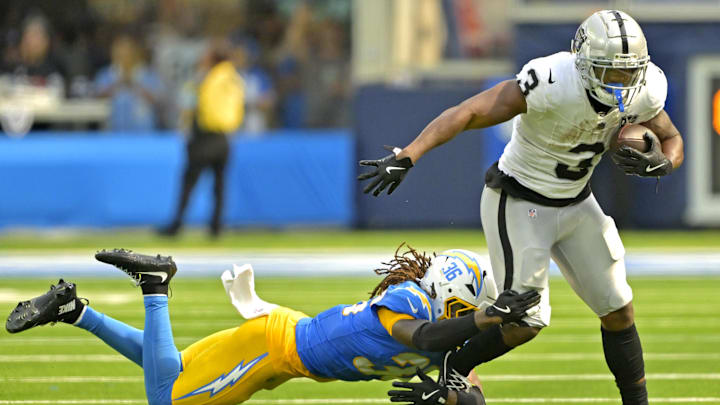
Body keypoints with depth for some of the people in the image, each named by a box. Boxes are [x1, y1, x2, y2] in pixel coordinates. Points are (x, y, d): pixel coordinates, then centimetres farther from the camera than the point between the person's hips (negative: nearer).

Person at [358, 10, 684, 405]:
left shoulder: (642, 91, -13)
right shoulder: (553, 83, -32)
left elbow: (672, 142, 6)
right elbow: (468, 113, -35)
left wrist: (659, 163, -19)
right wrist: (406, 156, -45)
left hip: (575, 205, 6)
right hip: (519, 204, -6)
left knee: (619, 312, 8)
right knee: (525, 322, -10)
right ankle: (452, 369, 15)